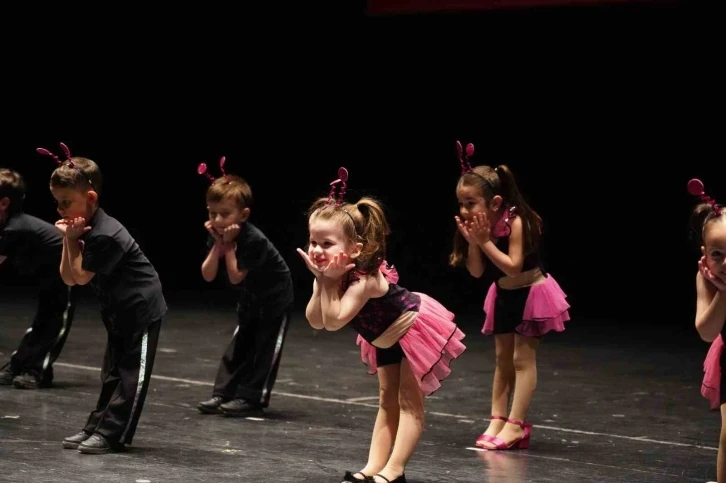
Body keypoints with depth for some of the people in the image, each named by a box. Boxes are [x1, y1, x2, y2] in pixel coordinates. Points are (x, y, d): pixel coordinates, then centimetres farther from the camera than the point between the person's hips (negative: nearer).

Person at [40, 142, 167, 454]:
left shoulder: (105, 235, -26)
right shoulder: (83, 230, 3)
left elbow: (81, 277, -20)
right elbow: (68, 279, 2)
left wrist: (72, 241, -17)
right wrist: (69, 241, -9)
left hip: (142, 309, -10)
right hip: (119, 312, 10)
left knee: (131, 373, -5)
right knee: (113, 373, 15)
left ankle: (112, 434, -6)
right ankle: (96, 428, 21)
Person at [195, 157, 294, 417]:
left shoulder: (254, 240, -33)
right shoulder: (217, 235, -11)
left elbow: (236, 276, -32)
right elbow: (208, 276, -17)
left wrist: (229, 246, -31)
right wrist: (218, 245, -26)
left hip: (275, 298, -8)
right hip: (249, 300, 8)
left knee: (264, 347, -6)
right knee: (238, 346, 9)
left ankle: (250, 398, -5)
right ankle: (223, 393, 11)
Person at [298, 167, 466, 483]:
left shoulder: (364, 279, -37)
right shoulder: (333, 273, -14)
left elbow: (334, 321, -43)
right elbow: (316, 322, -16)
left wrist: (329, 281, -38)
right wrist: (321, 283, -27)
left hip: (418, 328, -9)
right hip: (385, 338, 9)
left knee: (408, 401, -5)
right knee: (387, 401, 10)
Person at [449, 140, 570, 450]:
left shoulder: (516, 222, -27)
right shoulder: (479, 226, -9)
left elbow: (513, 267, -31)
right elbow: (476, 272, -9)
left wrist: (485, 241, -33)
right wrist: (472, 242, -24)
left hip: (531, 294, -8)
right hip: (503, 296, 8)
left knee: (523, 358, -6)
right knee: (502, 358, 10)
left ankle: (516, 425, -5)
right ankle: (497, 420, 15)